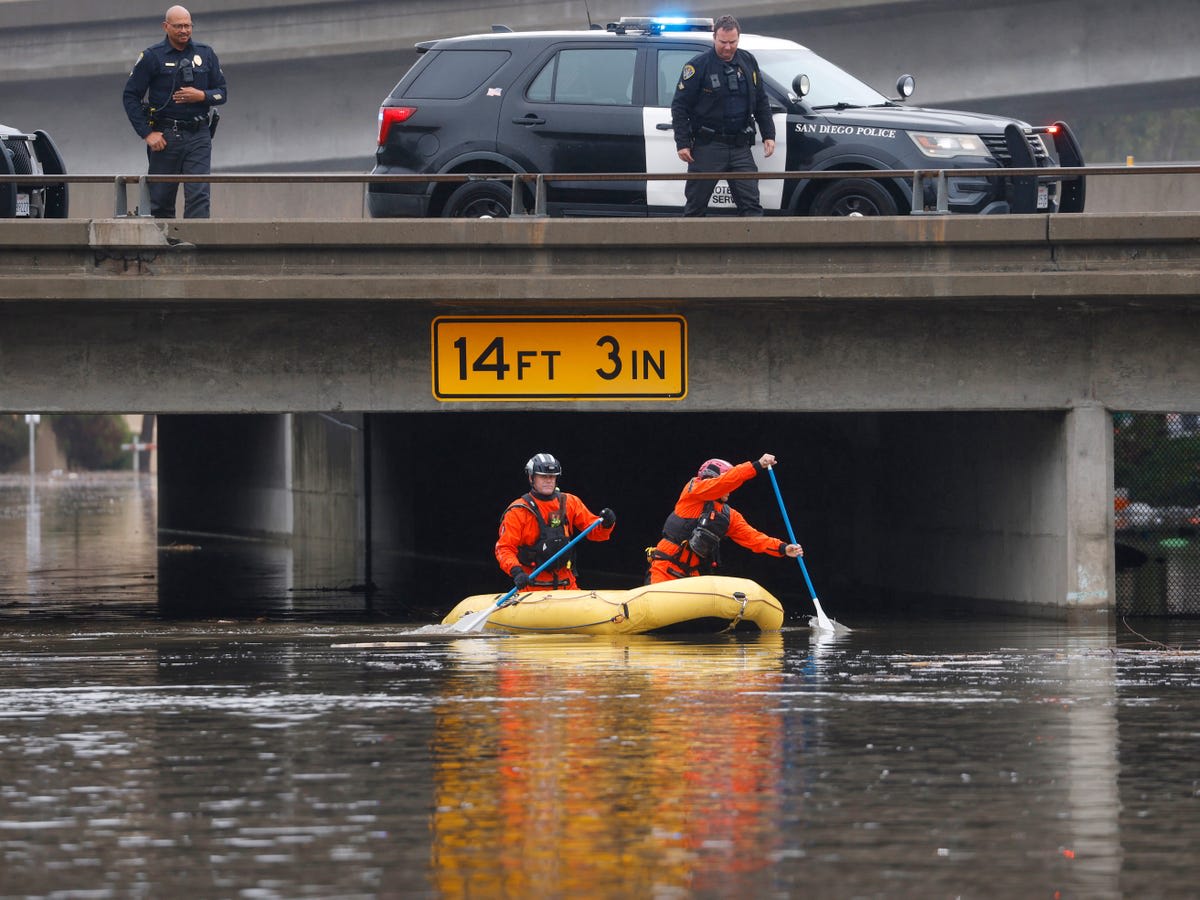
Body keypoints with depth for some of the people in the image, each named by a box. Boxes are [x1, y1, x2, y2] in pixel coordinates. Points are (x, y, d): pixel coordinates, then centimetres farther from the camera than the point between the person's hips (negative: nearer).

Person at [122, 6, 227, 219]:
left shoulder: (205, 54, 10)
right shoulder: (152, 57, 2)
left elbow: (222, 93, 14)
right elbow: (131, 96, 1)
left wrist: (202, 96, -9)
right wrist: (147, 133, -7)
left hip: (198, 136, 1)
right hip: (165, 136, -1)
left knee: (198, 195, -11)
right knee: (161, 201, 2)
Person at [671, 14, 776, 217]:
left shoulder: (748, 63, 10)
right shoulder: (698, 66, -5)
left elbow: (761, 103, 20)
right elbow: (679, 106, -4)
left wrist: (768, 135, 12)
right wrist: (682, 143, -10)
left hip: (740, 147, 4)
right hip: (707, 147, -3)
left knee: (750, 204, -5)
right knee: (695, 205, 3)